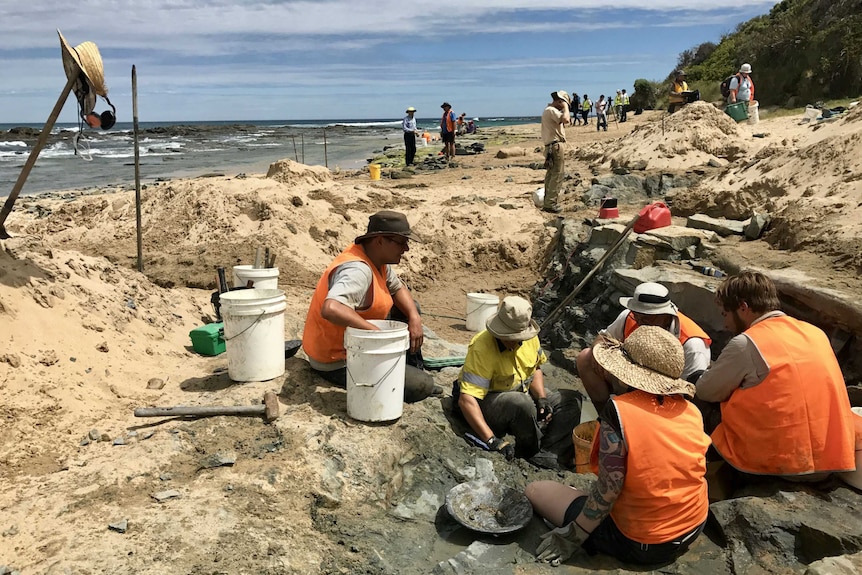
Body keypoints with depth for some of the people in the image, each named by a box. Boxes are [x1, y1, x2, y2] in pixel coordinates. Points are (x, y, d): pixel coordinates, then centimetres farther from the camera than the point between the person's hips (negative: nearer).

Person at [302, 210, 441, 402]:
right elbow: (330, 309, -45)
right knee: (423, 385, -16)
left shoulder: (377, 258, 0)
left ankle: (413, 370, 23)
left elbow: (398, 288, 14)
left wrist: (414, 317, -5)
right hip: (338, 363, -10)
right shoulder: (358, 271, -29)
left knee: (408, 307, 16)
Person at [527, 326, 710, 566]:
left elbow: (609, 489, -23)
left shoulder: (619, 411, -24)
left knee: (535, 491, 3)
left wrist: (571, 537, -11)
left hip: (640, 544, -7)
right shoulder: (690, 410, -7)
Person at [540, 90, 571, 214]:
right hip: (556, 145, -11)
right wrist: (565, 106, -15)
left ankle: (547, 203, 19)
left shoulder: (548, 110, 20)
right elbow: (565, 119, -28)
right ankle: (550, 204, -12)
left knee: (551, 175, 14)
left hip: (550, 147, 11)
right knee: (558, 174, -10)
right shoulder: (552, 110, -13)